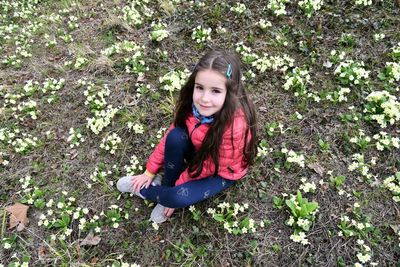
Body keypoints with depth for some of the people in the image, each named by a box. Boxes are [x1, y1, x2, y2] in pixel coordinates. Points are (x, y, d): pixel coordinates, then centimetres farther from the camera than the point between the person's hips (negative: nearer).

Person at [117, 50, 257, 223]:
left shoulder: (234, 125, -38)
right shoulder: (193, 103, -23)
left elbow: (209, 166, -25)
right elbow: (170, 136, -10)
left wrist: (178, 184, -16)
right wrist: (150, 172, -6)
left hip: (222, 172, -4)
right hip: (199, 152, 4)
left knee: (179, 198, -27)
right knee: (176, 136, -29)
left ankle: (142, 189, 4)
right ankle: (167, 185, -7)